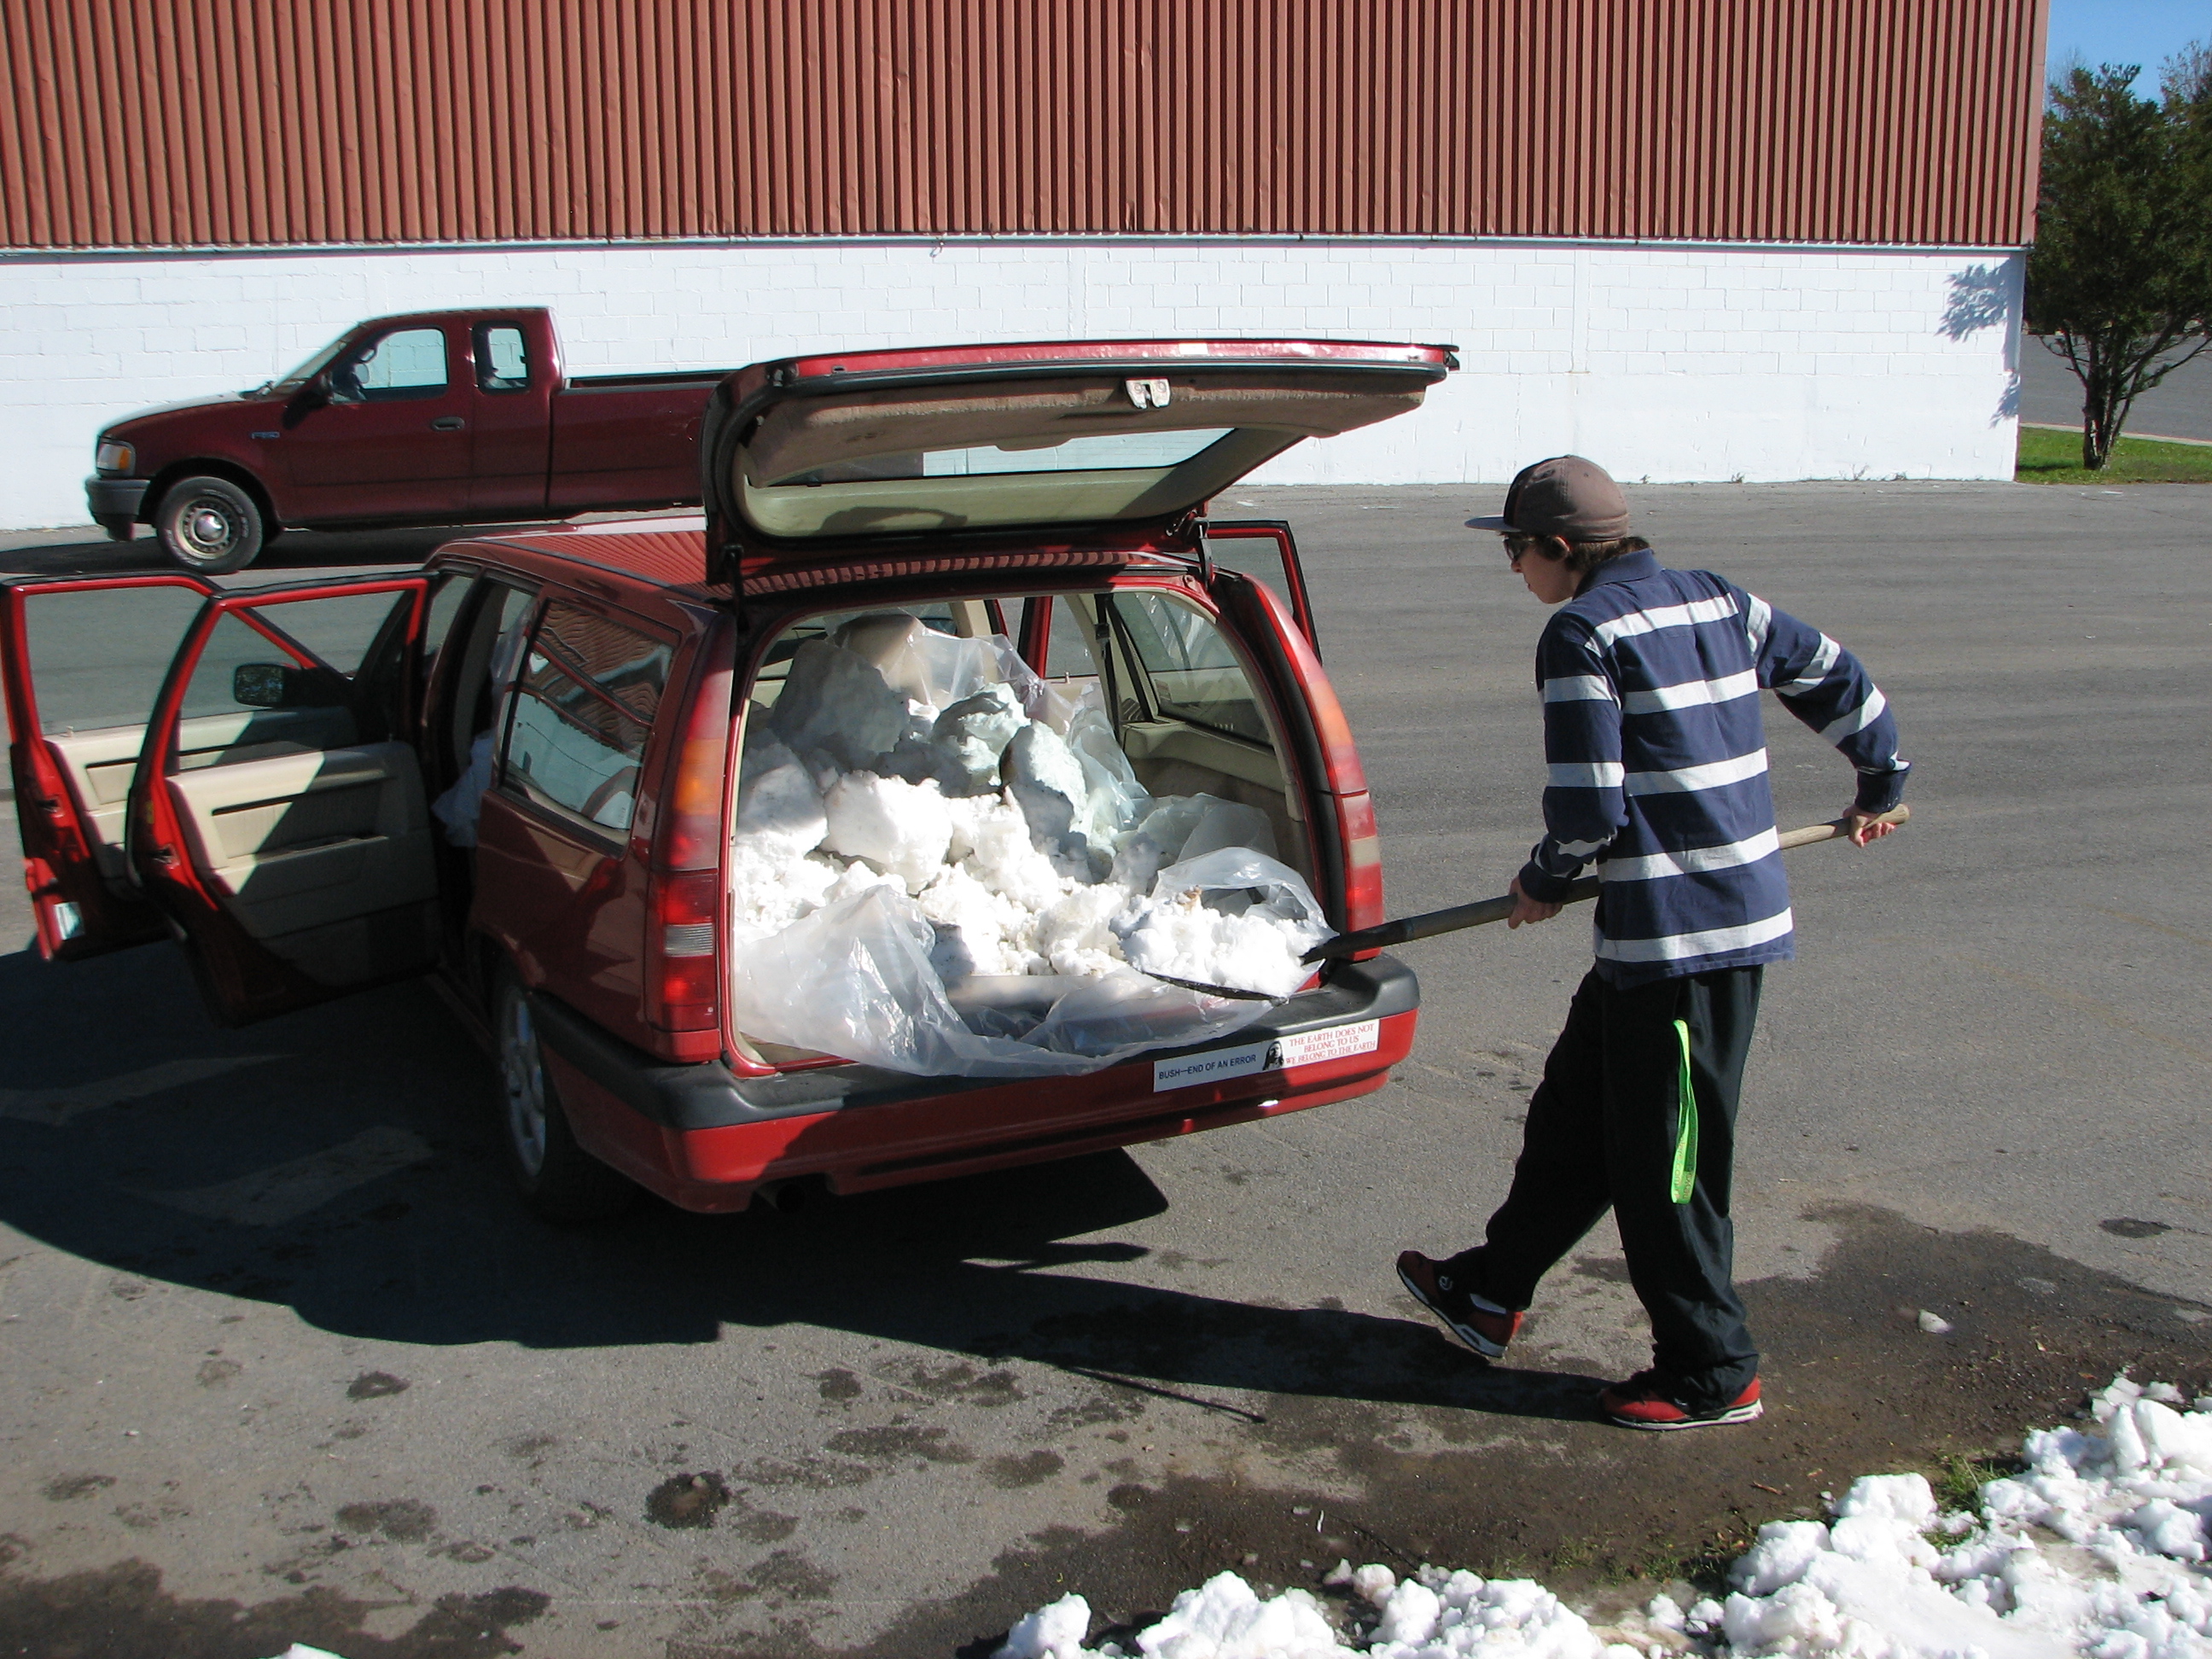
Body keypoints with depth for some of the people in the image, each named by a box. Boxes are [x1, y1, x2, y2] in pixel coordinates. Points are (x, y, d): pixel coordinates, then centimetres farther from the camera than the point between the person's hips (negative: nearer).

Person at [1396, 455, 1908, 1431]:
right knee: (1574, 1109, 20)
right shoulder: (1718, 601, 11)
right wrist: (1880, 783, 36)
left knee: (1665, 1166, 4)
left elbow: (1588, 805, -18)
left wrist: (1545, 884, 2)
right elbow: (1835, 678, 19)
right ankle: (1492, 1292, 34)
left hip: (1677, 933, -10)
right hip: (1743, 907, 10)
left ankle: (1713, 1375, 18)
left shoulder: (1583, 632, -14)